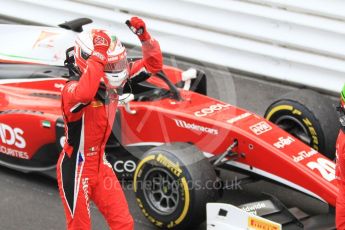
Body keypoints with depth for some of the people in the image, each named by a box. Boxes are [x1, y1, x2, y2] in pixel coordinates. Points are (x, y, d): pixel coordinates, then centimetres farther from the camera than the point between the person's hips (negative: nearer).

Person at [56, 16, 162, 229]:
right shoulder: (73, 89, -26)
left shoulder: (111, 82, -4)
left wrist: (144, 35, -14)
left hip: (100, 164, 7)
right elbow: (83, 95, -53)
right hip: (75, 169, -7)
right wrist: (98, 55, -49)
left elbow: (153, 64, 3)